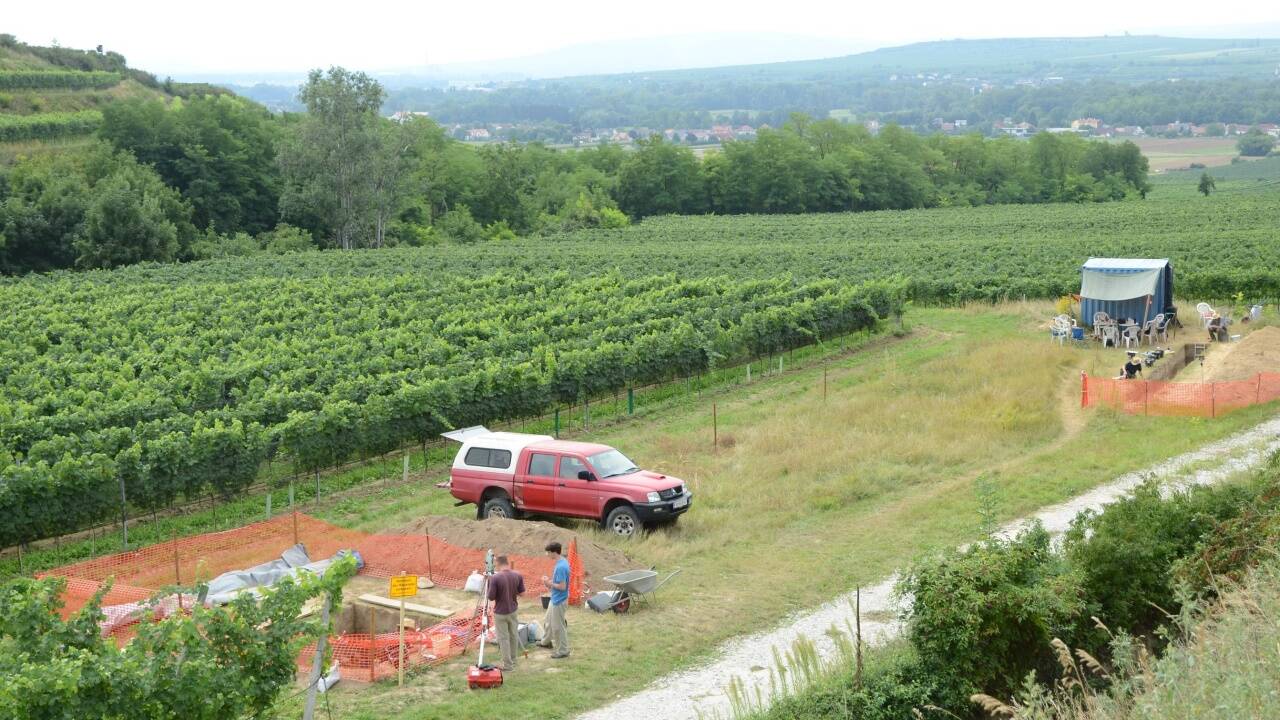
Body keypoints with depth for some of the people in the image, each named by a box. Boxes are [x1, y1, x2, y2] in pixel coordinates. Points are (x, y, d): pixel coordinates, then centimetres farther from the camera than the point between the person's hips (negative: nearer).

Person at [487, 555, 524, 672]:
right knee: (514, 635, 19)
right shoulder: (518, 576, -8)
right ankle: (512, 661, 33)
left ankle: (507, 665, 7)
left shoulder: (495, 578, -23)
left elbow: (491, 597, -17)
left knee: (503, 638, 4)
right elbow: (521, 592, 1)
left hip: (500, 613, -5)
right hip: (513, 610, 5)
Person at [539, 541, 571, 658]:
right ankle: (548, 641, 48)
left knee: (558, 626, 3)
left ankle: (563, 651, 16)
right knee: (549, 619, 28)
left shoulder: (560, 567, -29)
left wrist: (550, 584, -16)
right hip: (555, 598, 10)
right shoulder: (563, 561, 2)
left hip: (559, 600, -10)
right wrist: (550, 581, 3)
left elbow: (562, 586, -28)